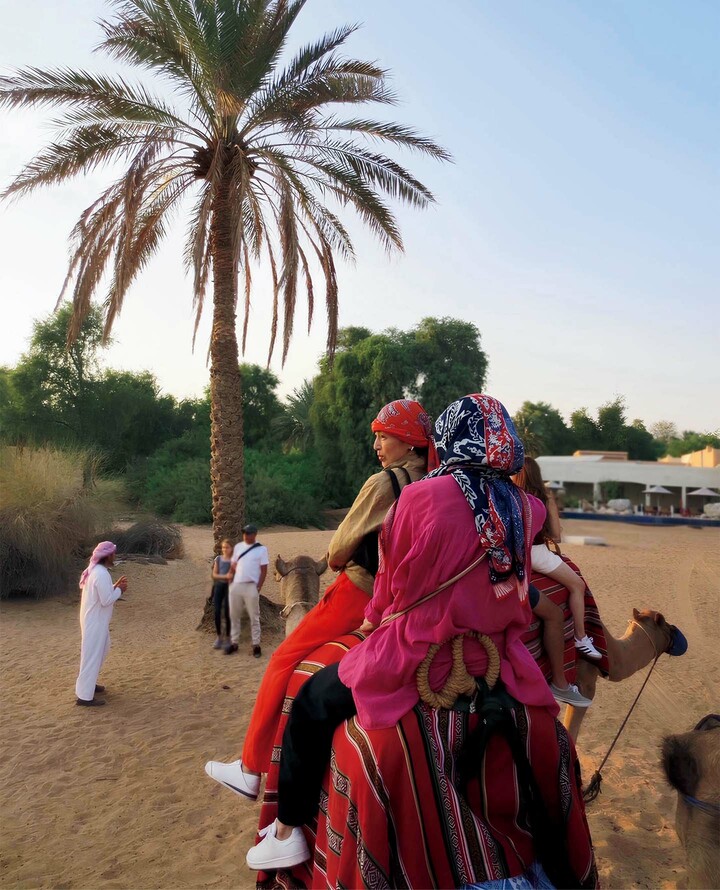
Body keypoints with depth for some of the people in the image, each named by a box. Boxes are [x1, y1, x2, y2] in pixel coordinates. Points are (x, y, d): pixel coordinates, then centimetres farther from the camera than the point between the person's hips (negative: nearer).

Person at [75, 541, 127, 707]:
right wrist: (119, 590, -9)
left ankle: (88, 683, 36)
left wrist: (115, 586, 7)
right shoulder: (101, 574, -25)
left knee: (101, 650, 24)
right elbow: (107, 600, -24)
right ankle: (84, 695, 6)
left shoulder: (95, 570, 7)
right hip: (95, 621, -10)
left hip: (94, 619, 10)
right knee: (92, 655, -2)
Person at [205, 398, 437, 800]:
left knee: (285, 662, 5)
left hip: (358, 594, -7)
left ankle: (252, 770, 12)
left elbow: (340, 549, -11)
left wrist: (336, 558, 10)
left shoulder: (383, 483, -16)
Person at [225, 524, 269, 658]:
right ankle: (234, 643, 21)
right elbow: (233, 566, 14)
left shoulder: (261, 549, -4)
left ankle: (256, 645, 7)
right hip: (235, 585, 5)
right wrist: (229, 583, 7)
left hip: (251, 586, -5)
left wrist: (258, 588, -11)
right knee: (234, 616, 10)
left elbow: (263, 571, -5)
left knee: (254, 617, 2)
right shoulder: (238, 547, 9)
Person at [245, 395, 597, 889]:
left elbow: (390, 587, -2)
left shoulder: (420, 497, -14)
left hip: (412, 663, -4)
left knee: (310, 704, 19)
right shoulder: (526, 509, -2)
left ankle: (288, 831, 28)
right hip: (498, 667, 5)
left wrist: (373, 622, 17)